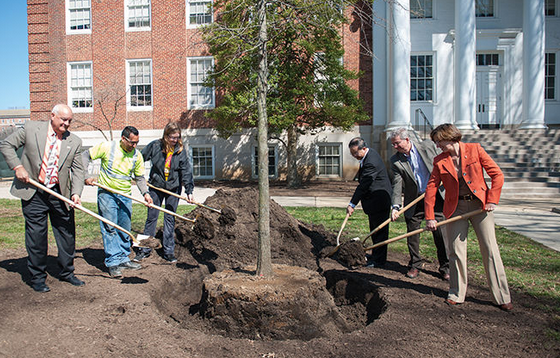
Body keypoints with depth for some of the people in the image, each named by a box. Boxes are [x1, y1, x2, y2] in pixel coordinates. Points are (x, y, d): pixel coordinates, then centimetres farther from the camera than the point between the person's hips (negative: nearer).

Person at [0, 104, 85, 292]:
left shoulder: (75, 141, 3)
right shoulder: (31, 128, -1)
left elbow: (77, 170, 1)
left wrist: (76, 192, -12)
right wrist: (17, 166, -7)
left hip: (60, 194, 2)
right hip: (33, 192, -2)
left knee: (67, 233, 9)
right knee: (36, 236, 4)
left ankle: (67, 272, 27)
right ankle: (38, 278, 19)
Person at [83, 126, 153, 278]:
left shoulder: (137, 155, 2)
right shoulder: (107, 147, -8)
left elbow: (140, 177, 8)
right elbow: (86, 156, 0)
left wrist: (145, 193, -6)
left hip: (125, 196, 4)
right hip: (107, 193, -4)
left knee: (125, 230, 10)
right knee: (110, 228, -6)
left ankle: (123, 259, 22)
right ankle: (113, 262, -1)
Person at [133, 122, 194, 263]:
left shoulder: (180, 150, -8)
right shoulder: (155, 146, -10)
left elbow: (186, 171, -9)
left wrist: (189, 191, -16)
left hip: (174, 188, 0)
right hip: (156, 186, 0)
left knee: (170, 219, 5)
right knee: (151, 217, 7)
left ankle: (169, 252, 14)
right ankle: (145, 249, 20)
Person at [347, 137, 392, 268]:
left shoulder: (371, 162, -26)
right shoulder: (369, 154, 7)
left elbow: (363, 186, -25)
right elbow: (363, 183, 18)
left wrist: (352, 204, -21)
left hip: (379, 201, -11)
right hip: (375, 200, 11)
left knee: (380, 230, -1)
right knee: (375, 230, 19)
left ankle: (379, 260, 8)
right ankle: (376, 255, 32)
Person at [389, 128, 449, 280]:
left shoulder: (428, 146, -3)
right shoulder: (395, 161, -5)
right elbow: (397, 186, -12)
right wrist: (396, 207, -23)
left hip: (435, 196, 0)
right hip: (413, 202, 1)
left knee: (440, 233, 3)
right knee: (412, 234, 6)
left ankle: (445, 267, 18)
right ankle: (415, 265, 25)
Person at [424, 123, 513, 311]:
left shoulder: (474, 149, -5)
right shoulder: (440, 161, 1)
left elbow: (497, 175, -2)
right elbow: (431, 189, 1)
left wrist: (492, 201, -9)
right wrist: (429, 217, -5)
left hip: (480, 204, -1)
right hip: (455, 208, 2)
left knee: (490, 249, 0)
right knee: (456, 251, 3)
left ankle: (502, 297, 12)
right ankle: (456, 294, 18)